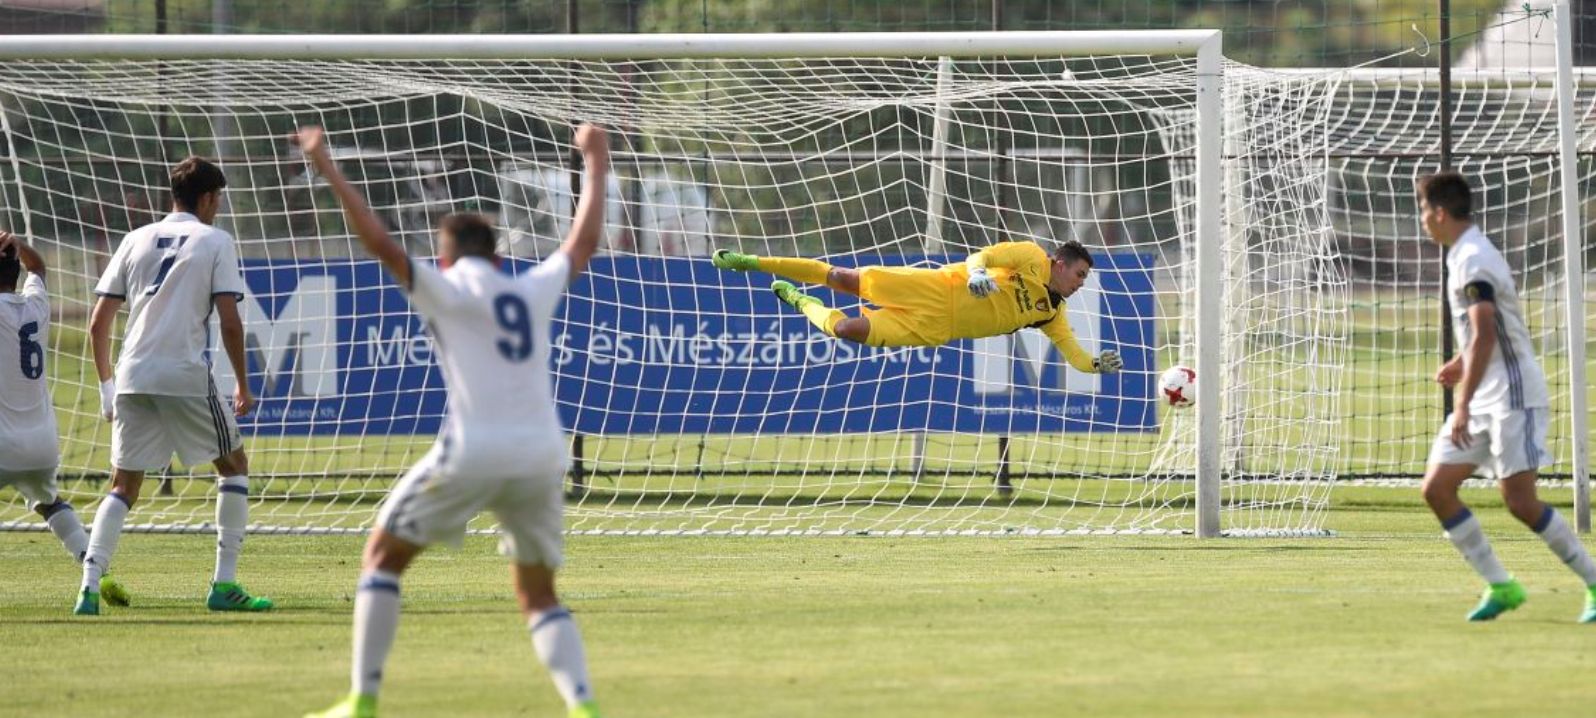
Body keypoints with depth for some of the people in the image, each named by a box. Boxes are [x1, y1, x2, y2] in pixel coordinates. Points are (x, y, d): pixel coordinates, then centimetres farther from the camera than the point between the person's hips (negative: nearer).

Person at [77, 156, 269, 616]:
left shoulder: (137, 240, 14)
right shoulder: (214, 242, 3)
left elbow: (98, 323, 11)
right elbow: (229, 322, -5)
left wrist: (106, 384, 19)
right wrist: (243, 386, 4)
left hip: (132, 376, 4)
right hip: (186, 376, -4)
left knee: (124, 487, 11)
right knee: (234, 465, 15)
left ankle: (90, 585, -8)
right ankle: (224, 583, 10)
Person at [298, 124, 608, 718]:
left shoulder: (446, 292, 3)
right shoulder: (535, 291, 15)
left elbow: (380, 243, -6)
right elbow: (584, 242, 31)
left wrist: (328, 170, -2)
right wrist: (596, 167, 44)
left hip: (473, 452, -4)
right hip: (542, 456, 4)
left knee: (383, 555, 11)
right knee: (538, 595, 17)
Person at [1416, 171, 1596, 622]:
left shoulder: (1473, 261, -16)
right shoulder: (1464, 256, 16)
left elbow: (1485, 335, -25)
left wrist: (1463, 406, -28)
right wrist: (1461, 364, 24)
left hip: (1512, 396, -10)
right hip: (1483, 398, 10)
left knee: (1520, 502, -13)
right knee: (1436, 488, 0)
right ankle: (1500, 586, 4)